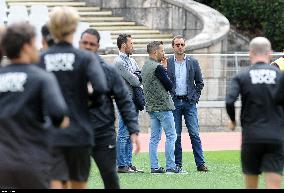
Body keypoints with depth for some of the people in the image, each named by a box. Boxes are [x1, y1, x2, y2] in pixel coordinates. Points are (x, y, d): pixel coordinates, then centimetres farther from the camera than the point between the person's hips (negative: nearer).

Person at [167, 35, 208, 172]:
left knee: (195, 134, -4)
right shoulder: (167, 63, 4)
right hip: (174, 102, 0)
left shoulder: (193, 62, 7)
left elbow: (199, 82, 12)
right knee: (176, 135, 2)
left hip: (189, 102, 0)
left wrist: (195, 97, 3)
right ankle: (177, 164, 7)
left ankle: (200, 164, -3)